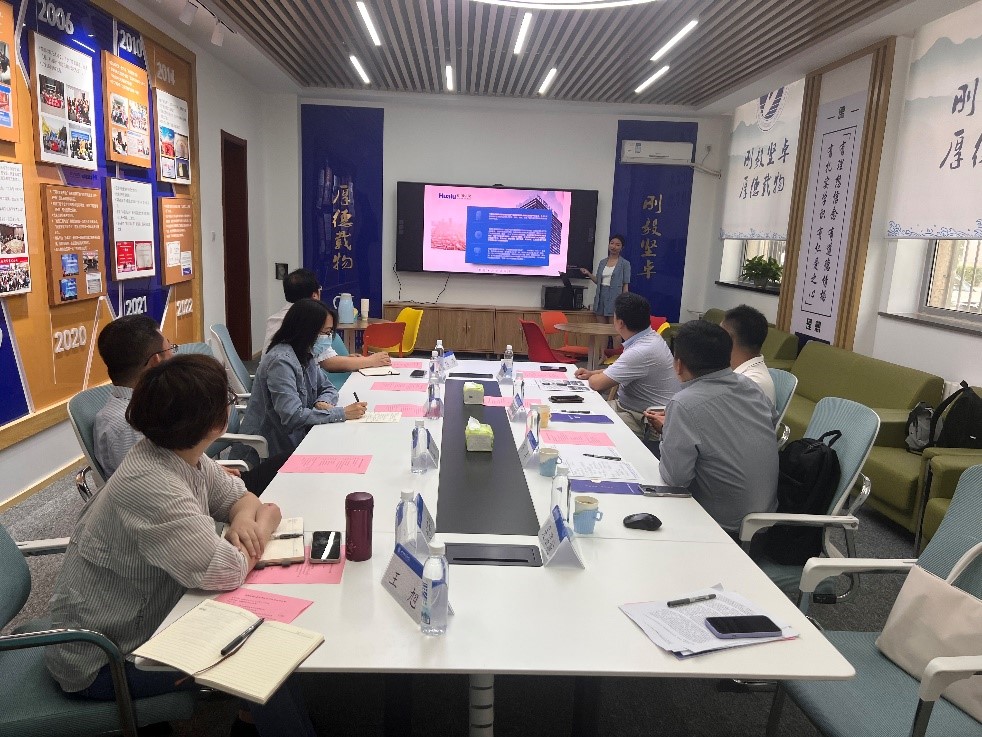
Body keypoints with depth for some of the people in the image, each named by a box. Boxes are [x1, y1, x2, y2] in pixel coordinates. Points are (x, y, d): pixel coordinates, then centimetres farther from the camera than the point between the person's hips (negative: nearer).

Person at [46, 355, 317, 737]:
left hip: (146, 617, 8)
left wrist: (243, 519, -16)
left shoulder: (186, 458, -7)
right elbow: (228, 572, -35)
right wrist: (265, 524, -16)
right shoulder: (149, 485, -33)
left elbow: (239, 495, 7)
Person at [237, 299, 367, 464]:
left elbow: (328, 388, 13)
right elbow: (292, 416, -31)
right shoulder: (281, 361, -23)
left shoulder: (306, 355, 5)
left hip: (292, 440, 8)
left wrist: (322, 402, -11)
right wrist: (342, 413, -28)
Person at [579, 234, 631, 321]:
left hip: (614, 296, -5)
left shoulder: (625, 263, -1)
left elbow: (625, 285, -4)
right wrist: (588, 274, 1)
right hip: (601, 295, 5)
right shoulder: (602, 262, 12)